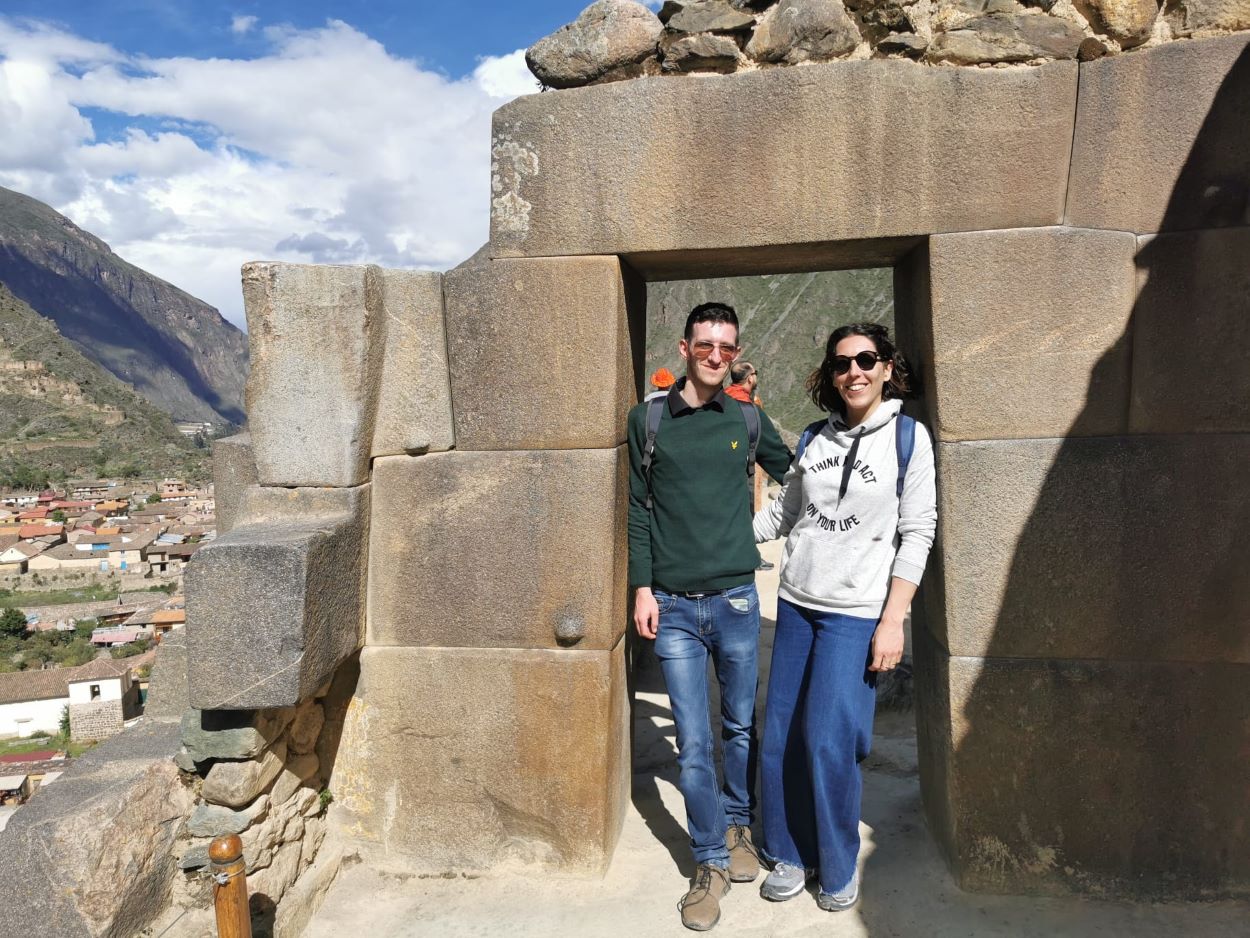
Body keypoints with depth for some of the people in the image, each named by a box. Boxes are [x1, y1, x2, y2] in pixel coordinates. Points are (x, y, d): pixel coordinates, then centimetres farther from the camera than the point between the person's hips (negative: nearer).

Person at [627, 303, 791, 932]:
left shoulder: (747, 420, 3)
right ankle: (711, 863, 18)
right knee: (692, 745, 3)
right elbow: (637, 508, 2)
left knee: (741, 727, 15)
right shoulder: (647, 420, 1)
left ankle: (737, 827, 37)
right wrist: (641, 587, -3)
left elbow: (792, 475, 18)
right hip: (672, 607, -1)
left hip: (735, 600, 1)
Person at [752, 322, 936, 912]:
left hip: (857, 613, -4)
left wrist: (893, 621, -11)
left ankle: (838, 868, 20)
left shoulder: (908, 436, -3)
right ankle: (792, 853, 27)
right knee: (781, 737, 7)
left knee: (829, 741, -4)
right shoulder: (814, 439, 8)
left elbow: (917, 533, -6)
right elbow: (782, 515, 15)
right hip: (796, 603, 4)